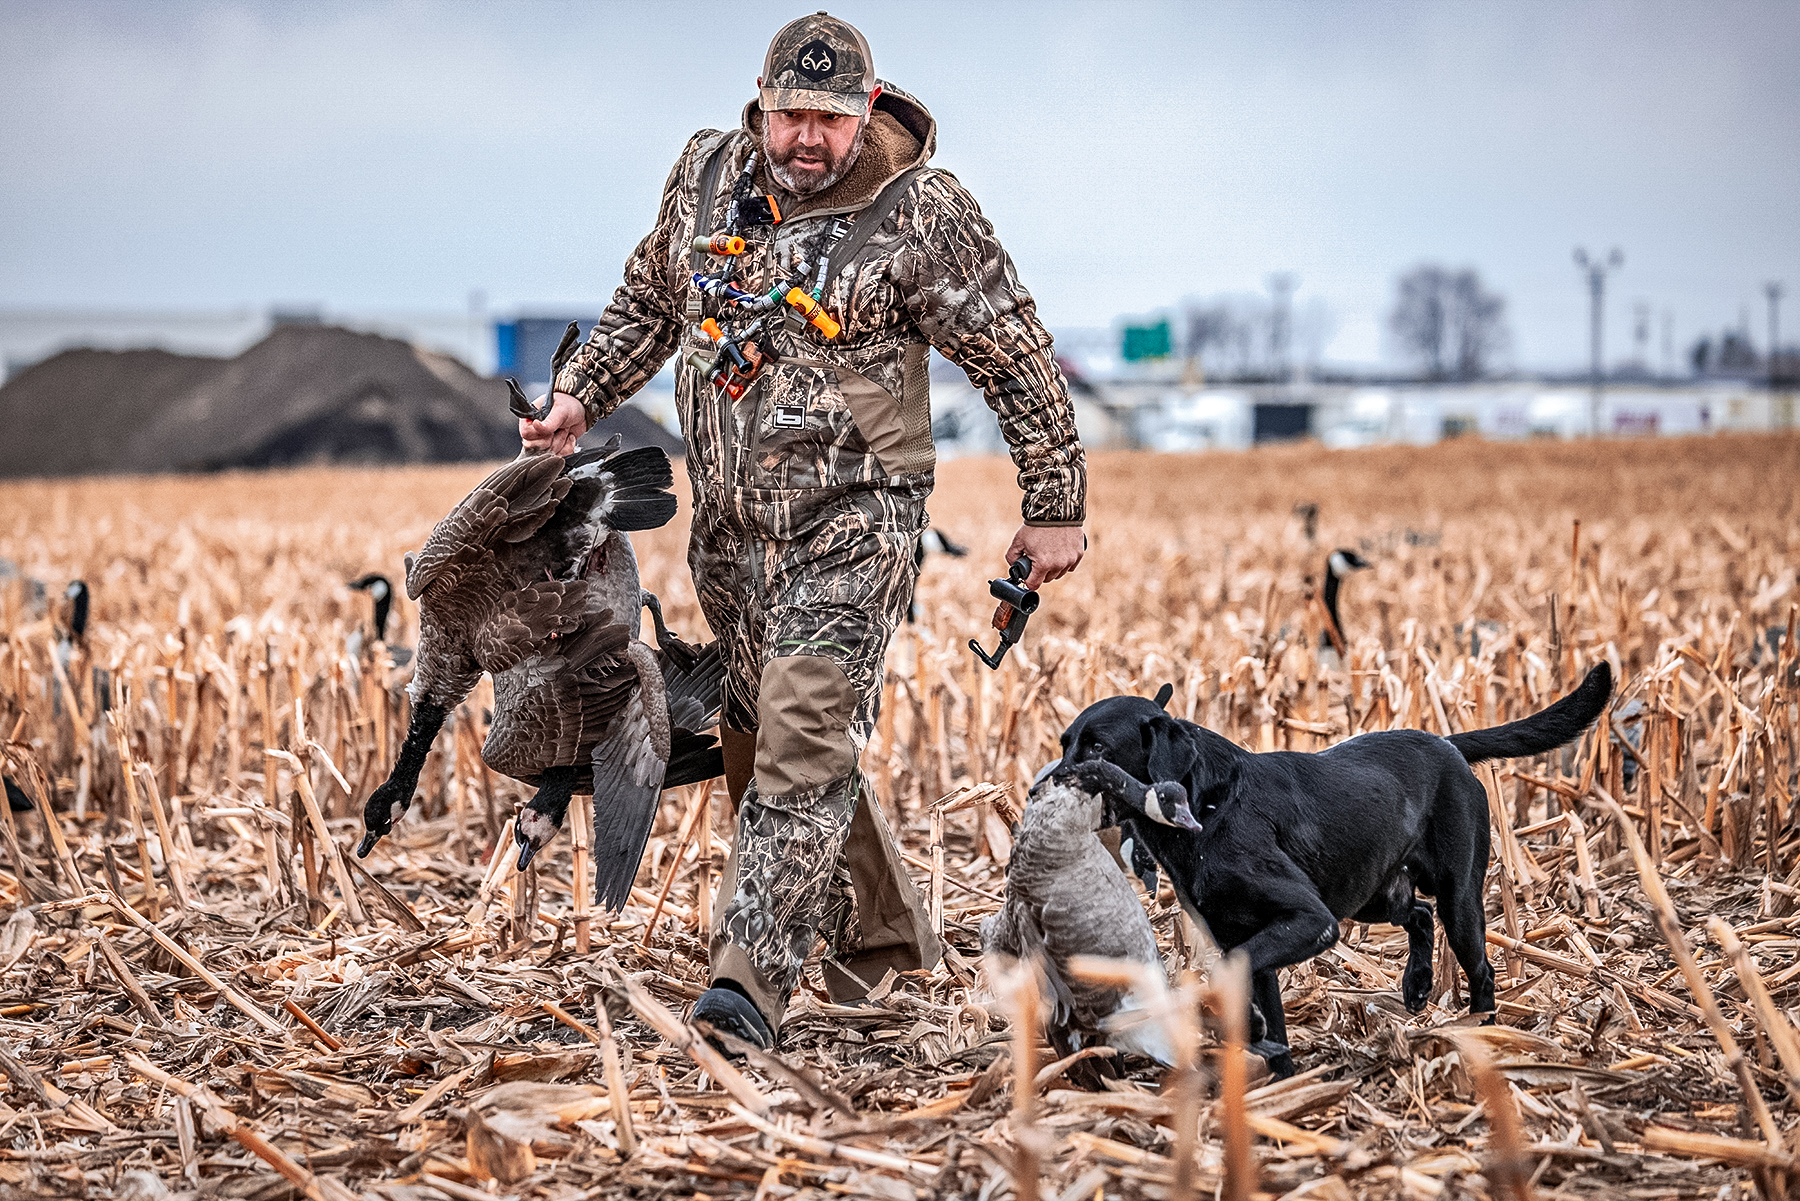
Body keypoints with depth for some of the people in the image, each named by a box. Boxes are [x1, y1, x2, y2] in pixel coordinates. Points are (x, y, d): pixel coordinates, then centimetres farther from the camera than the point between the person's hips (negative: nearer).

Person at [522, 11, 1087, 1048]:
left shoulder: (923, 215, -11)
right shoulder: (706, 178, 4)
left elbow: (1018, 359, -5)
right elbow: (651, 301, 21)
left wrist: (1056, 505, -2)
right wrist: (581, 396, 9)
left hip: (851, 528, -6)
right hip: (730, 528, 6)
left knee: (805, 741, -17)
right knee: (761, 739, 12)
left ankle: (752, 981, -20)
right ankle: (888, 934, 30)